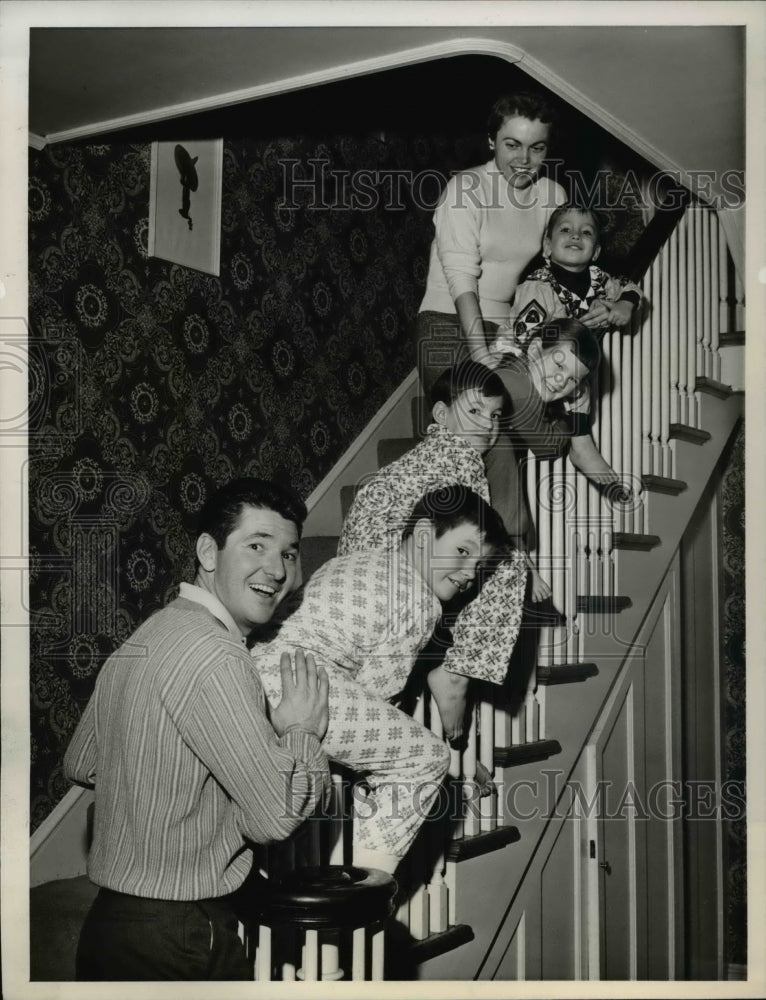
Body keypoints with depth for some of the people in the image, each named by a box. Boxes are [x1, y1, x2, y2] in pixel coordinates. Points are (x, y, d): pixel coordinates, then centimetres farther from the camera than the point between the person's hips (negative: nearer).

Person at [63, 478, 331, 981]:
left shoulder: (142, 640, 8)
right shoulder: (215, 656, -22)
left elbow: (81, 764, 20)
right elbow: (276, 816, -22)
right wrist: (303, 731, -6)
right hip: (178, 943, -9)